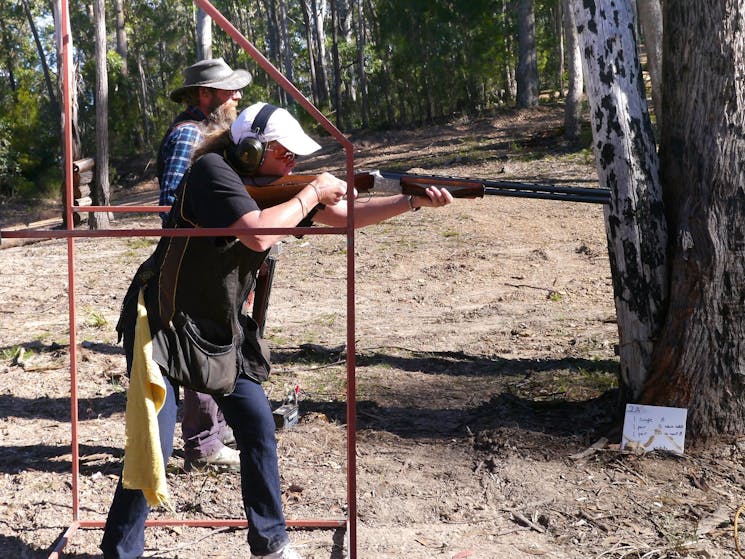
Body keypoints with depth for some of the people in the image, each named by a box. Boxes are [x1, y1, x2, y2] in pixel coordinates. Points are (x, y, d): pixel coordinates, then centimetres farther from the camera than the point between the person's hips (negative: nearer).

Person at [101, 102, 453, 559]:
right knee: (154, 446, -10)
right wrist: (312, 192, -20)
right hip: (163, 326, -7)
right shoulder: (213, 170, -19)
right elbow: (258, 234, -33)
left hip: (222, 330, 7)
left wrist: (415, 201, -4)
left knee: (259, 431, 5)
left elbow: (344, 216, 4)